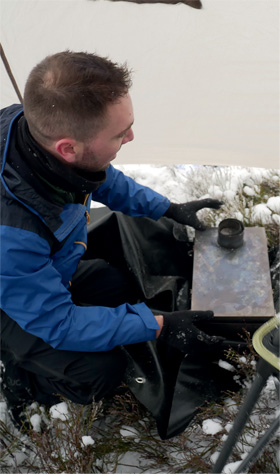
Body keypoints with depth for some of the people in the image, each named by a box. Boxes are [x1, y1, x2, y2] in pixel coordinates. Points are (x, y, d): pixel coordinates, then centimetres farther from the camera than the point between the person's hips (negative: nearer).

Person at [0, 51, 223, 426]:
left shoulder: (40, 125, -23)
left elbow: (104, 180, 1)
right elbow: (57, 322, -29)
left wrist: (170, 209, 1)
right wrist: (157, 325, -26)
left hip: (46, 266, 7)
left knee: (120, 284, 11)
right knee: (102, 371, -13)